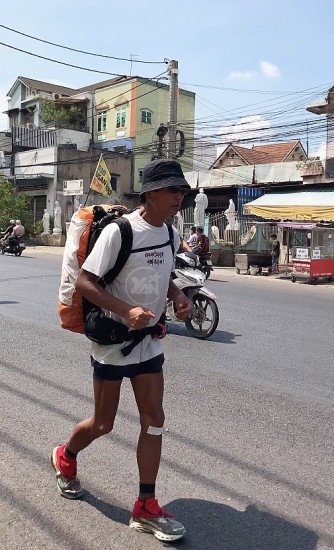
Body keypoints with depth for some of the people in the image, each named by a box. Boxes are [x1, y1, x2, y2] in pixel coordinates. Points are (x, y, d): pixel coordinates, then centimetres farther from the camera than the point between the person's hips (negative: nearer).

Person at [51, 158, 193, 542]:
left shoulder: (170, 234, 2)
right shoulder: (118, 231, -20)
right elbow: (84, 282, -20)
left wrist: (177, 295, -3)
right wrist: (127, 311, -32)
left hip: (148, 342, 6)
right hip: (111, 341, -5)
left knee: (154, 421, 3)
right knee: (103, 424, 10)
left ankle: (146, 509, 18)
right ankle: (65, 458, 44)